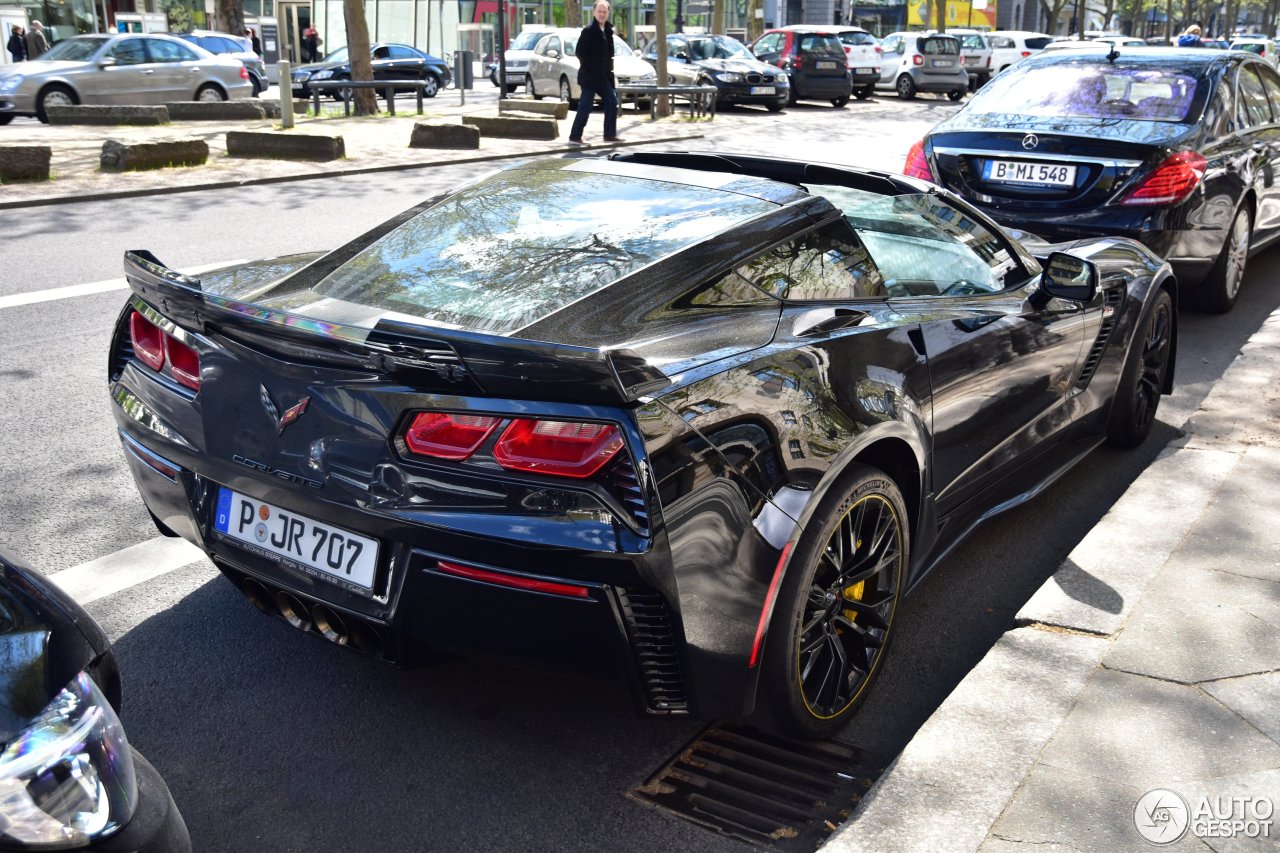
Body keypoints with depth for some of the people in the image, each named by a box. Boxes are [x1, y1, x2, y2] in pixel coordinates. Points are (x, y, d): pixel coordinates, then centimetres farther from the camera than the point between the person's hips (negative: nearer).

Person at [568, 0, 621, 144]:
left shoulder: (608, 30, 12)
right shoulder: (588, 30, -12)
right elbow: (580, 52, -15)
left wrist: (609, 68, 10)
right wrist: (589, 69, -16)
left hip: (603, 75, 8)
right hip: (590, 75, -8)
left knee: (612, 102, 8)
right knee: (585, 106, -5)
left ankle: (610, 134, 14)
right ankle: (575, 136, 2)